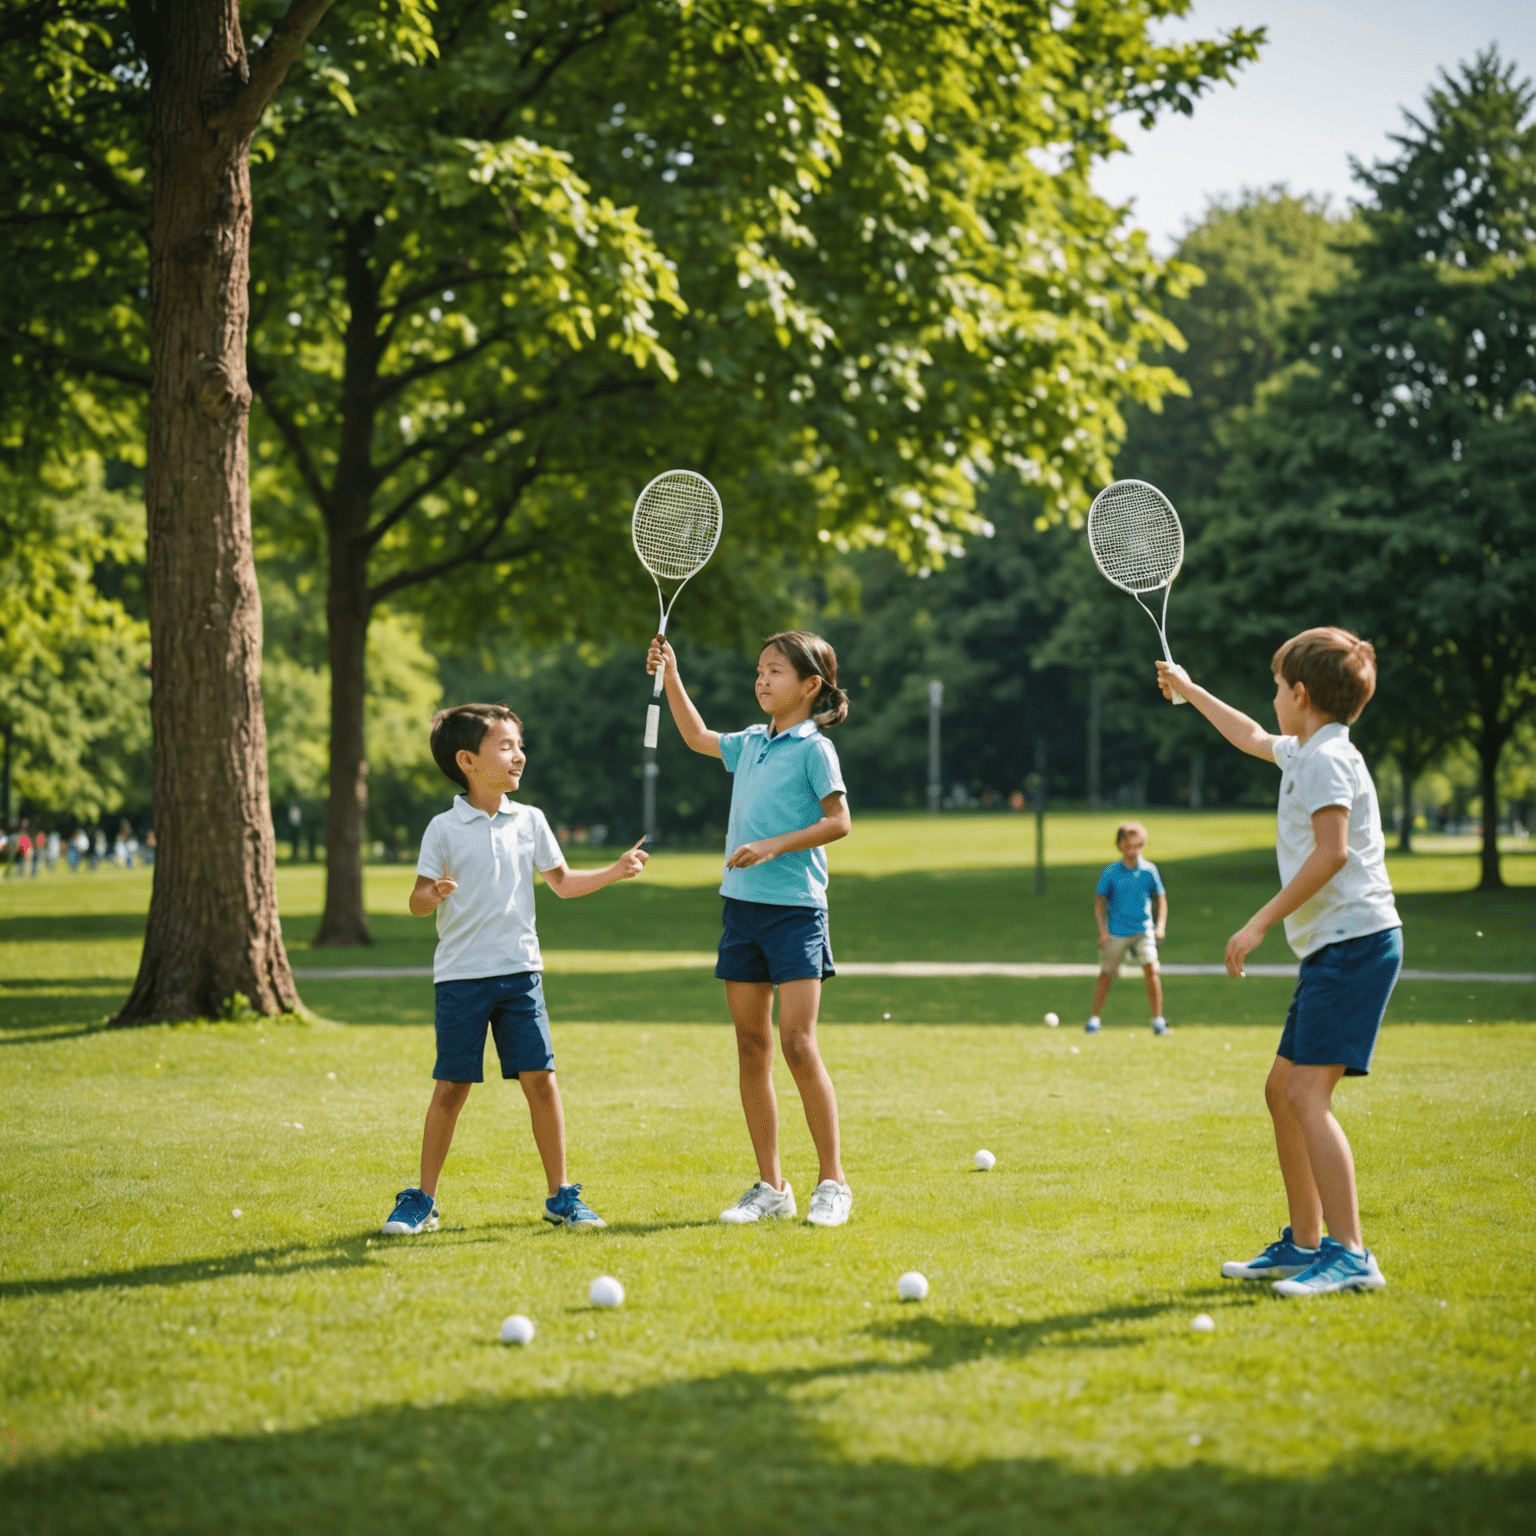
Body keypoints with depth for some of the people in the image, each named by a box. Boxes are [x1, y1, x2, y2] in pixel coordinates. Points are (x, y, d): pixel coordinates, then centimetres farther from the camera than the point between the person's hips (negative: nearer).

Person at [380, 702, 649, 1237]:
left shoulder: (529, 821, 7)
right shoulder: (444, 829, -3)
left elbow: (562, 882, 18)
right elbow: (418, 900, -3)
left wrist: (615, 871, 7)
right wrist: (433, 895, -25)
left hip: (520, 971, 3)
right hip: (461, 976, -3)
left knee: (539, 1078, -1)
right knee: (451, 1086, -1)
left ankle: (560, 1196, 9)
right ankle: (422, 1201, 11)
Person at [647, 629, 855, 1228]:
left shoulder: (814, 748, -6)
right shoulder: (751, 744, 14)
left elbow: (838, 821, -10)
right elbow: (697, 737, 32)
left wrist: (774, 846, -18)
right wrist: (670, 675, 26)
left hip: (795, 909, -7)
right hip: (742, 905, 7)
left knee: (798, 1044, -12)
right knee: (751, 1048, 5)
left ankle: (832, 1182, -3)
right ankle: (771, 1186, 11)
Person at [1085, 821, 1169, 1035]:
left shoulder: (1149, 870, -3)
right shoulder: (1110, 871, -6)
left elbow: (1160, 899, 6)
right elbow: (1099, 901, 0)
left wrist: (1160, 925, -7)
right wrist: (1103, 930, -8)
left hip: (1143, 930, 0)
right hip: (1116, 932, 0)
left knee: (1151, 969, -16)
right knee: (1107, 974, 7)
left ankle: (1158, 1020, -8)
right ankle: (1094, 1019, 23)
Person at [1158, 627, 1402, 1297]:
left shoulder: (1326, 757, -11)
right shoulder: (1303, 753, 19)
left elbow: (1332, 851, -23)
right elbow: (1253, 738, 42)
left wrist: (1260, 922, -20)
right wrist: (1189, 690, 50)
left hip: (1354, 941, -10)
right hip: (1333, 948, 10)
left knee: (1307, 1094, -16)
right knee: (1282, 1090, 13)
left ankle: (1350, 1255, -19)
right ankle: (1303, 1244, 19)